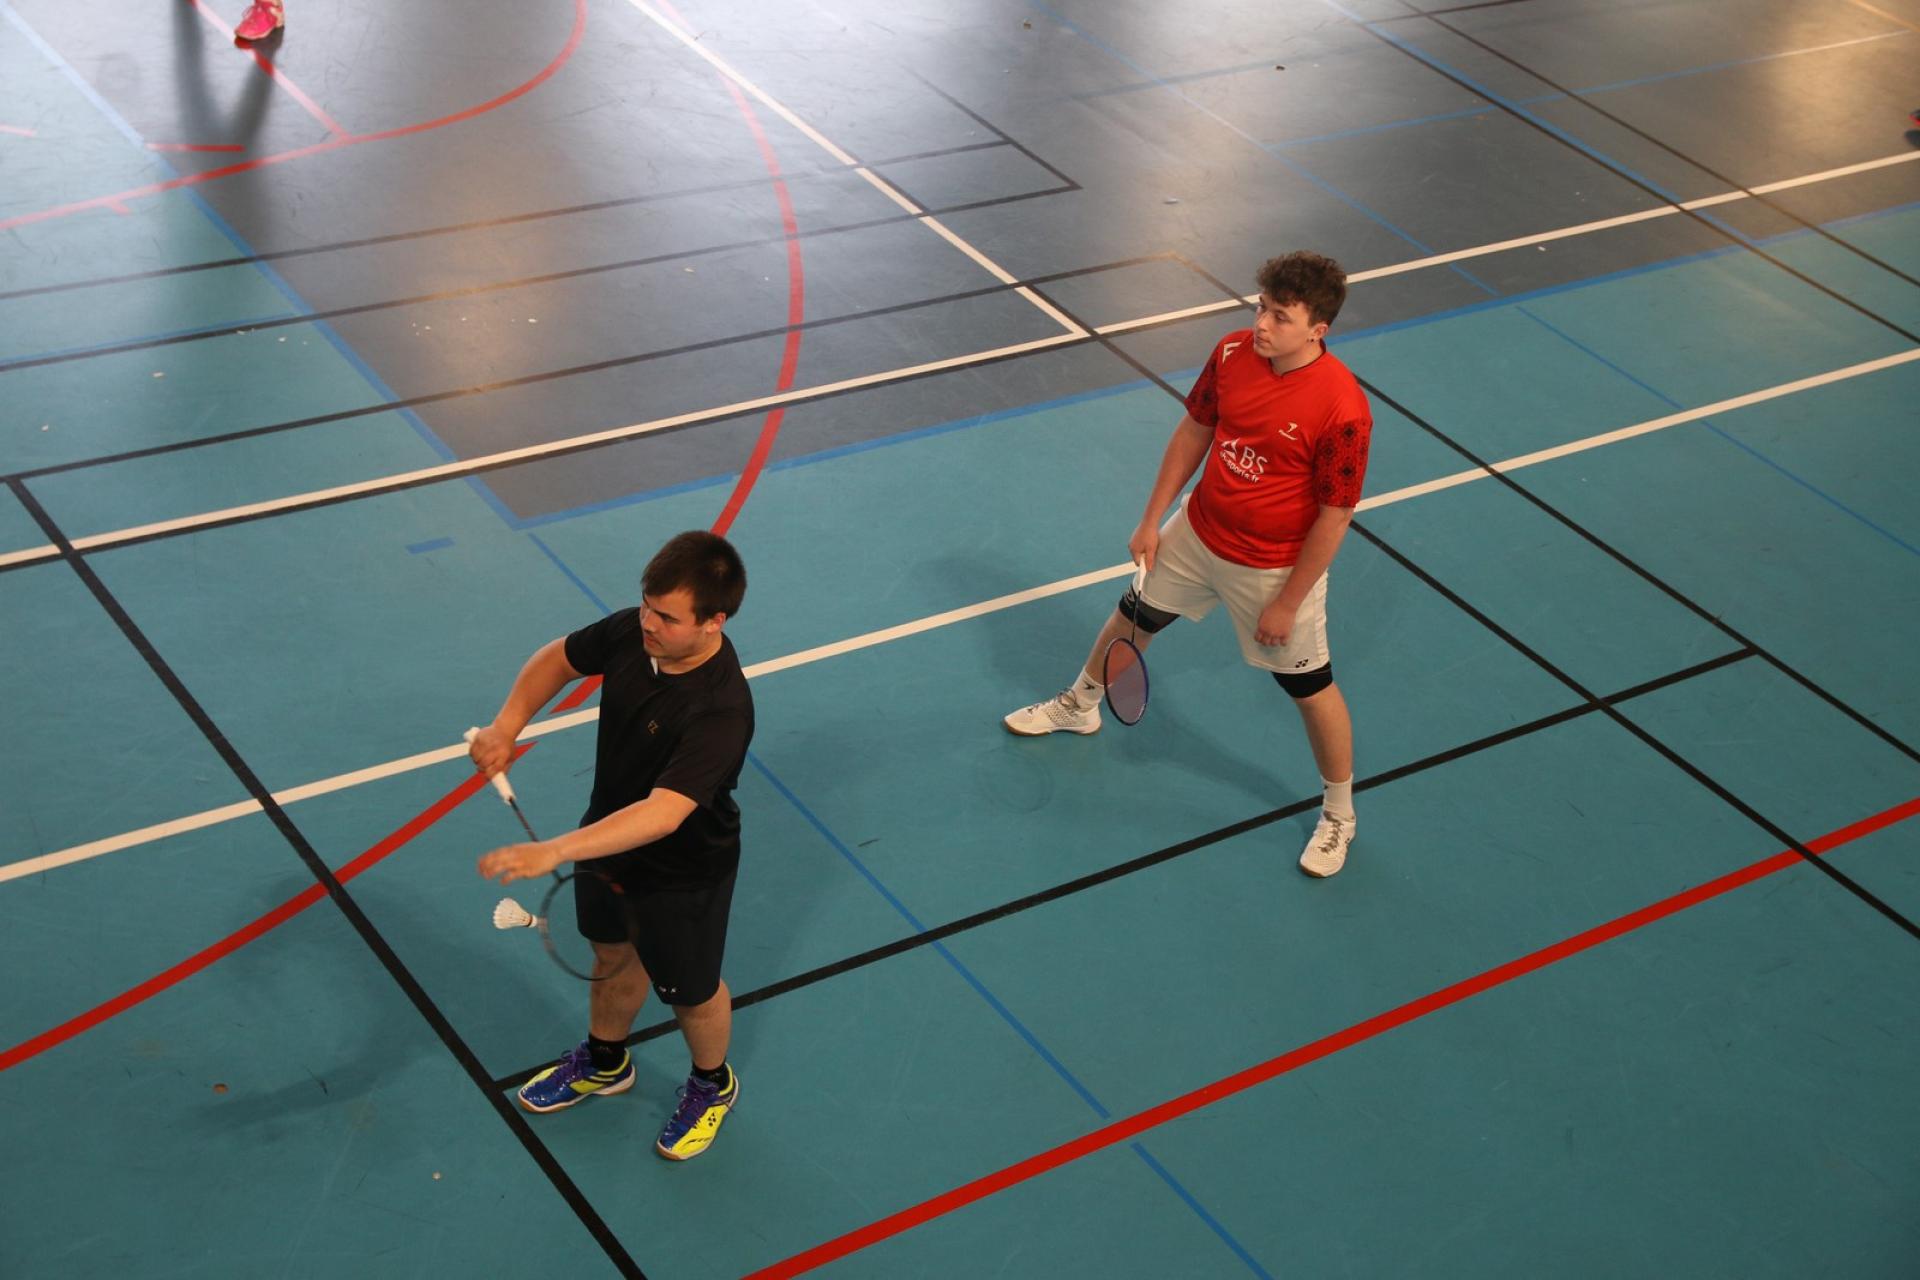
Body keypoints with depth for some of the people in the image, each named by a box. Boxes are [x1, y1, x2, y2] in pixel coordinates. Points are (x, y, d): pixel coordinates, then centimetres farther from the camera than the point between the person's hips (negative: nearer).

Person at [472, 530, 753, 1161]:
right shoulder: (632, 631, -20)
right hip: (608, 838, 6)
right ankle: (604, 1062, 59)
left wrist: (554, 851, -57)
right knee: (613, 954, 31)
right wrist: (507, 725, -14)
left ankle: (712, 1085, 52)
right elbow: (558, 658, 1)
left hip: (681, 876, -6)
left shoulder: (721, 710, -41)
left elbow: (663, 813, -49)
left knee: (690, 990, 21)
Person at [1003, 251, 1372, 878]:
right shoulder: (1233, 353, -15)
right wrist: (1152, 520, 6)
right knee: (1134, 616, 25)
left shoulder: (1342, 410, -32)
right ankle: (1079, 706, 56)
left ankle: (1338, 813, 33)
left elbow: (1333, 518, -22)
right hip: (1196, 534, 6)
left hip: (1275, 569, -6)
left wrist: (1286, 604, -15)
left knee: (1311, 687, 9)